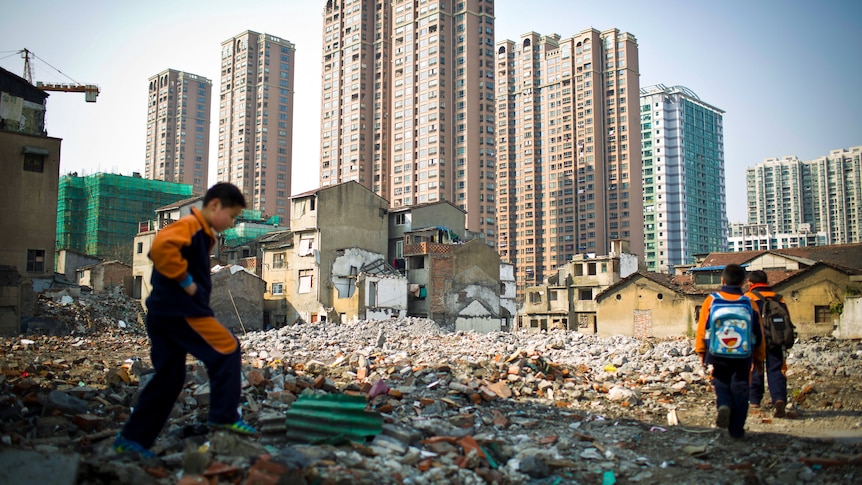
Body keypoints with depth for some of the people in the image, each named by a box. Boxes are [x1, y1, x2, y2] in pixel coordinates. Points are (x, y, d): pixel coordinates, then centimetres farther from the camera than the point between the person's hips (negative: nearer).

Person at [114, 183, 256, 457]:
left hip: (163, 313, 10)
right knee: (226, 350, -3)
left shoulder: (200, 233, 20)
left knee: (168, 379, 13)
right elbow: (161, 246, -30)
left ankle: (133, 439, 16)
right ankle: (224, 416, -1)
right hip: (181, 310, -10)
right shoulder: (191, 225, -10)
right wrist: (186, 282, -21)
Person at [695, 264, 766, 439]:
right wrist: (759, 358, 16)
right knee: (739, 388, 9)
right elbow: (759, 334, 5)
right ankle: (736, 429, 9)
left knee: (721, 383, 17)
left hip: (718, 353, 0)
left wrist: (701, 352, 10)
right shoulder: (749, 303, -2)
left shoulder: (711, 300, -5)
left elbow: (701, 329, -2)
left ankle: (723, 405, -13)